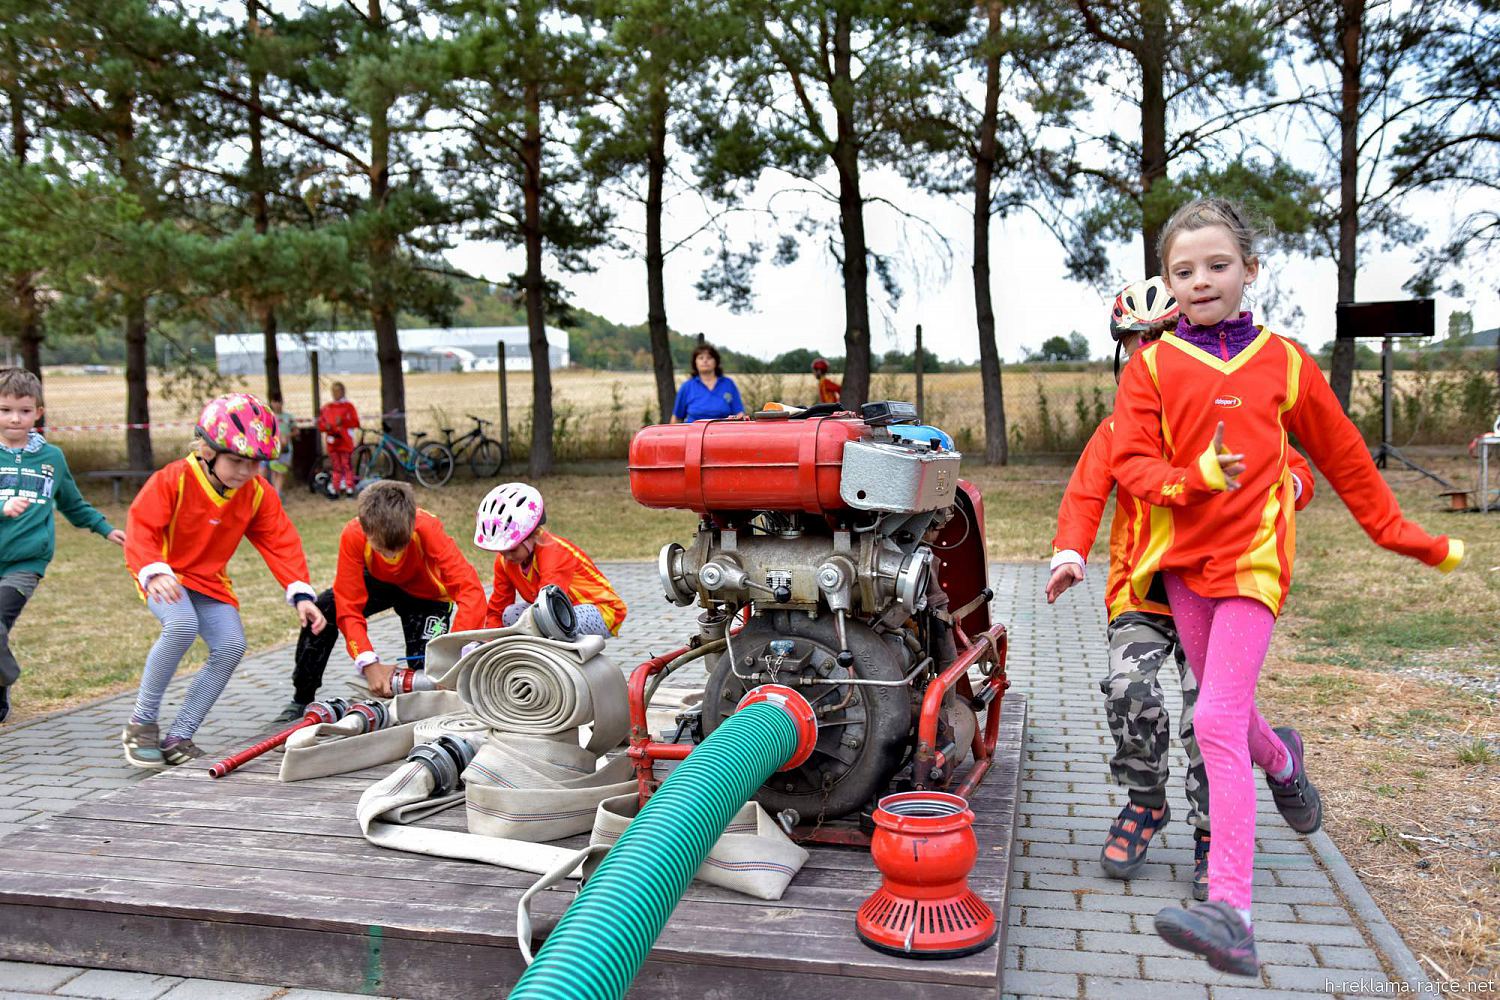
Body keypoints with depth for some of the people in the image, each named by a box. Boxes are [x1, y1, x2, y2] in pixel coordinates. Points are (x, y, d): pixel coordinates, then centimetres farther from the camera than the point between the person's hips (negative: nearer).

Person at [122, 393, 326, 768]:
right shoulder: (173, 480, -19)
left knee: (231, 645, -17)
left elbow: (281, 543, -7)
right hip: (166, 577, -5)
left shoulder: (258, 493, -7)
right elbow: (140, 529, -25)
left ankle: (178, 738, -4)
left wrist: (301, 594, -18)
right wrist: (154, 572, -44)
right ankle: (141, 724, -16)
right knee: (183, 625, -35)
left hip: (210, 580, 5)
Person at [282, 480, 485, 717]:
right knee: (322, 609, -23)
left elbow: (471, 590, -44)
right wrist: (368, 663, -44)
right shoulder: (353, 535, -33)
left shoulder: (427, 529, -39)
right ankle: (302, 701, -3)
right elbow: (348, 606, -31)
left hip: (426, 593, -2)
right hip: (378, 582, 2)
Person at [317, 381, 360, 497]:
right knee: (336, 467, 6)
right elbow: (320, 423, 16)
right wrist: (326, 426, -6)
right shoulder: (326, 407, 14)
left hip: (345, 441, -3)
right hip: (332, 441, 4)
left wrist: (342, 421, -18)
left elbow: (356, 423, -5)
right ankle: (334, 489, 9)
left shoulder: (348, 406, 3)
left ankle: (349, 488, -2)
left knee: (346, 465, -6)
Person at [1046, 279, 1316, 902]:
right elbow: (1086, 491, 0)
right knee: (1127, 687, -19)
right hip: (1142, 591, 1)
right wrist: (1069, 554, -18)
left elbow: (1294, 473, 7)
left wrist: (1286, 486, -19)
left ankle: (1211, 833, 12)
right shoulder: (1118, 427, 12)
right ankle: (1146, 802, 7)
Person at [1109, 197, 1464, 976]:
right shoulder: (1152, 366, 2)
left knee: (1217, 722, -15)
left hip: (1253, 559, -3)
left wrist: (1405, 537, 17)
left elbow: (1343, 457, 12)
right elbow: (1130, 462, -5)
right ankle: (1281, 760, 54)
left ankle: (1231, 913, -14)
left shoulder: (1283, 363, 3)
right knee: (1226, 710, 18)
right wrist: (1191, 480, -24)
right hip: (1184, 560, 3)